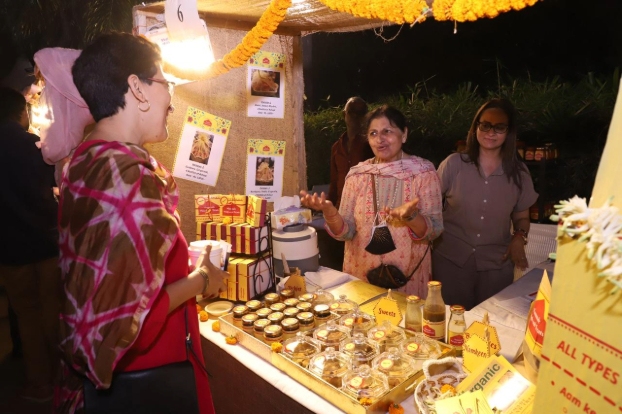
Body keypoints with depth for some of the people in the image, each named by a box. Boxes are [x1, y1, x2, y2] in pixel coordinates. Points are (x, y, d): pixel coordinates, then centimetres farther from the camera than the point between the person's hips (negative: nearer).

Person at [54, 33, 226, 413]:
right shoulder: (136, 178, -28)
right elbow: (129, 316, -29)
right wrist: (201, 281, -15)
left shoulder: (82, 160, 0)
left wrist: (181, 261, 11)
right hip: (144, 377, -8)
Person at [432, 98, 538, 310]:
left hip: (497, 263, 2)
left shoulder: (519, 172, 1)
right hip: (451, 258, -1)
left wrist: (519, 238, -7)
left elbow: (521, 217, 12)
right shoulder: (454, 164, -6)